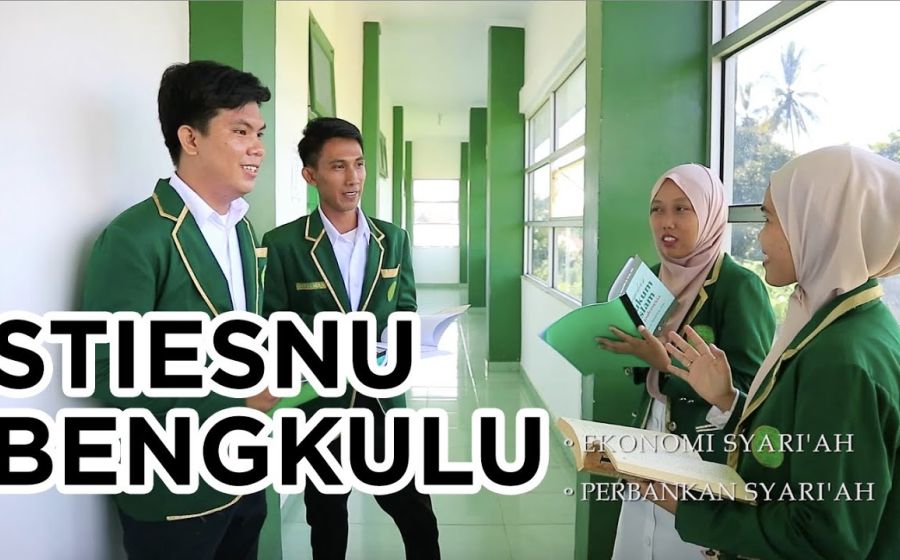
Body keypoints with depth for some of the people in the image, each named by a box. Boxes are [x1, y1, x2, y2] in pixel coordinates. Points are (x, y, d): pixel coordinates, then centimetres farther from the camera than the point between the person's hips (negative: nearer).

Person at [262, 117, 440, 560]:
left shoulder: (393, 239, 4)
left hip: (384, 397, 3)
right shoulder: (283, 243, -9)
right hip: (319, 404, -2)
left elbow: (405, 310, 7)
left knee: (417, 516, 10)